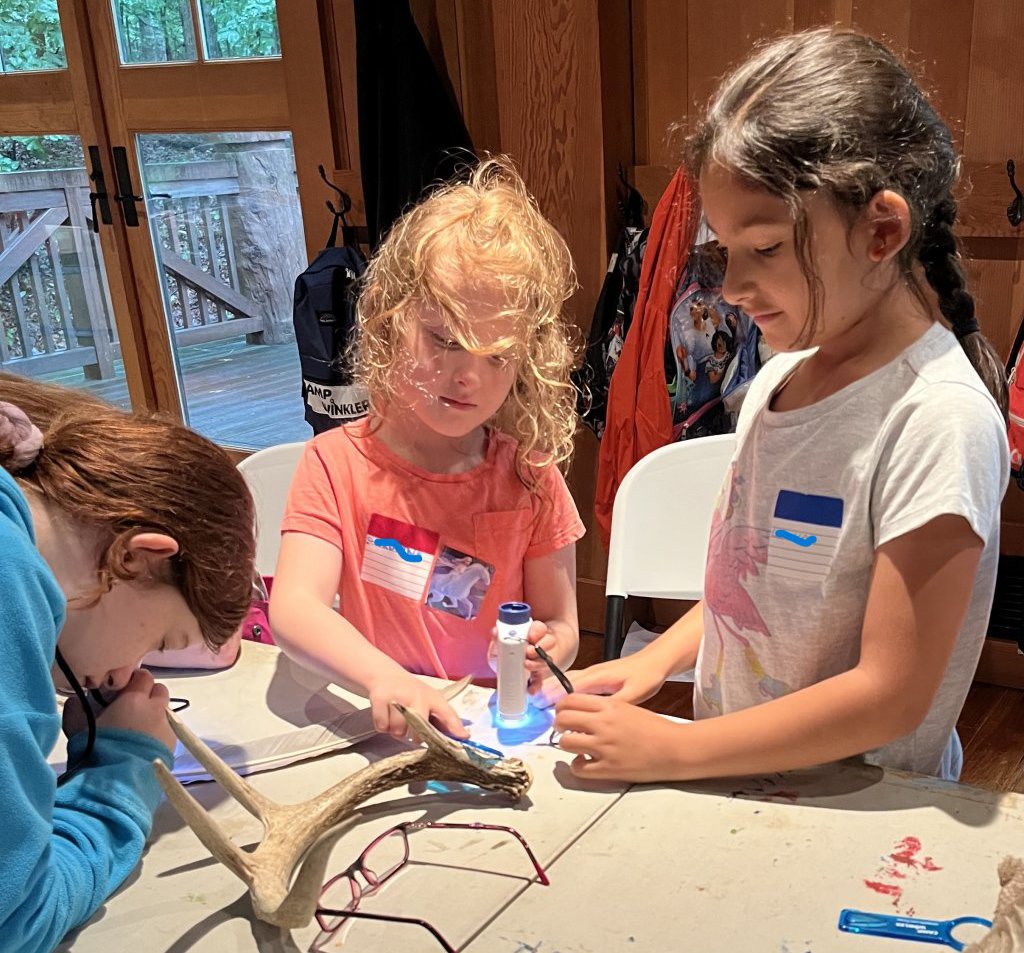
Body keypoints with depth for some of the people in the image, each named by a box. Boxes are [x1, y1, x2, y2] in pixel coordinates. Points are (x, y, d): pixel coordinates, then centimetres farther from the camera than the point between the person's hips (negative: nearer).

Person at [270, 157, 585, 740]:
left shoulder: (529, 478, 0)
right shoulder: (338, 463, -4)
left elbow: (562, 627, 5)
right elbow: (293, 608, -17)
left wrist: (544, 653, -18)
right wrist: (382, 677, -34)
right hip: (378, 736, -3)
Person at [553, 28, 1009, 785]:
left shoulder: (939, 418, -18)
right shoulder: (780, 377, 4)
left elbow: (891, 694, -18)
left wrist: (673, 750, -15)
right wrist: (657, 661, 3)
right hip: (735, 774, 6)